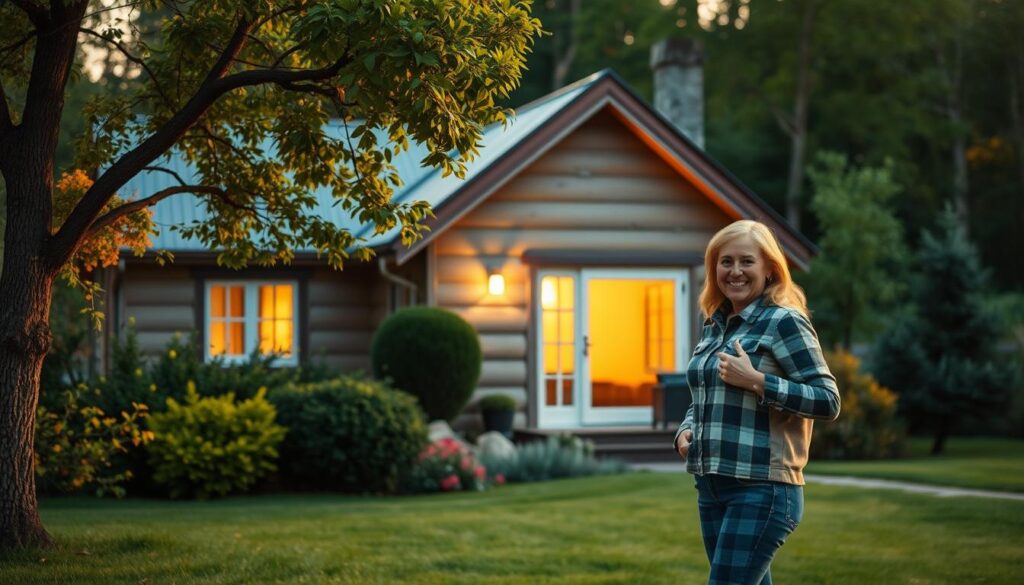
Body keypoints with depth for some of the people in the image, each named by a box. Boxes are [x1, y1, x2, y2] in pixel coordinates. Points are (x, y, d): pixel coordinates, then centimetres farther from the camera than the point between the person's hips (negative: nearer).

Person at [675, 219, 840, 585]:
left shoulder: (783, 322, -8)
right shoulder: (714, 326, 14)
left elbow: (828, 401, -14)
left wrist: (755, 380, -20)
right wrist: (686, 431, 5)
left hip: (762, 490, -8)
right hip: (711, 487, 8)